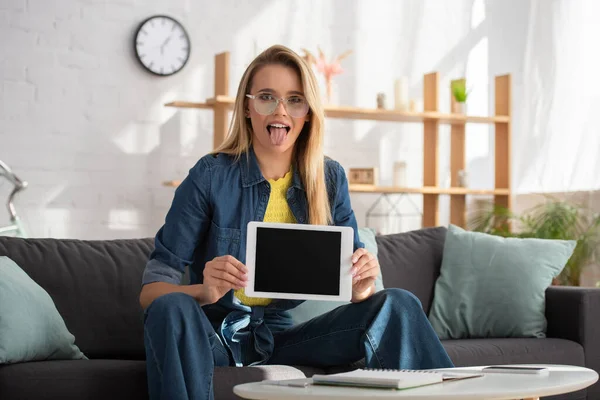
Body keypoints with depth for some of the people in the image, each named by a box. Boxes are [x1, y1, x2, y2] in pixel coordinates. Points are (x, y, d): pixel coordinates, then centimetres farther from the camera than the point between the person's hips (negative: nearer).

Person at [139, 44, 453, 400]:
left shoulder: (330, 178, 2)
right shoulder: (211, 176, -10)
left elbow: (351, 272, 5)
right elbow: (151, 290, -11)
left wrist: (362, 287, -19)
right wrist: (204, 292, -33)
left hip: (282, 334, 3)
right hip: (213, 334, -3)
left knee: (398, 305, -14)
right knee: (172, 310, -35)